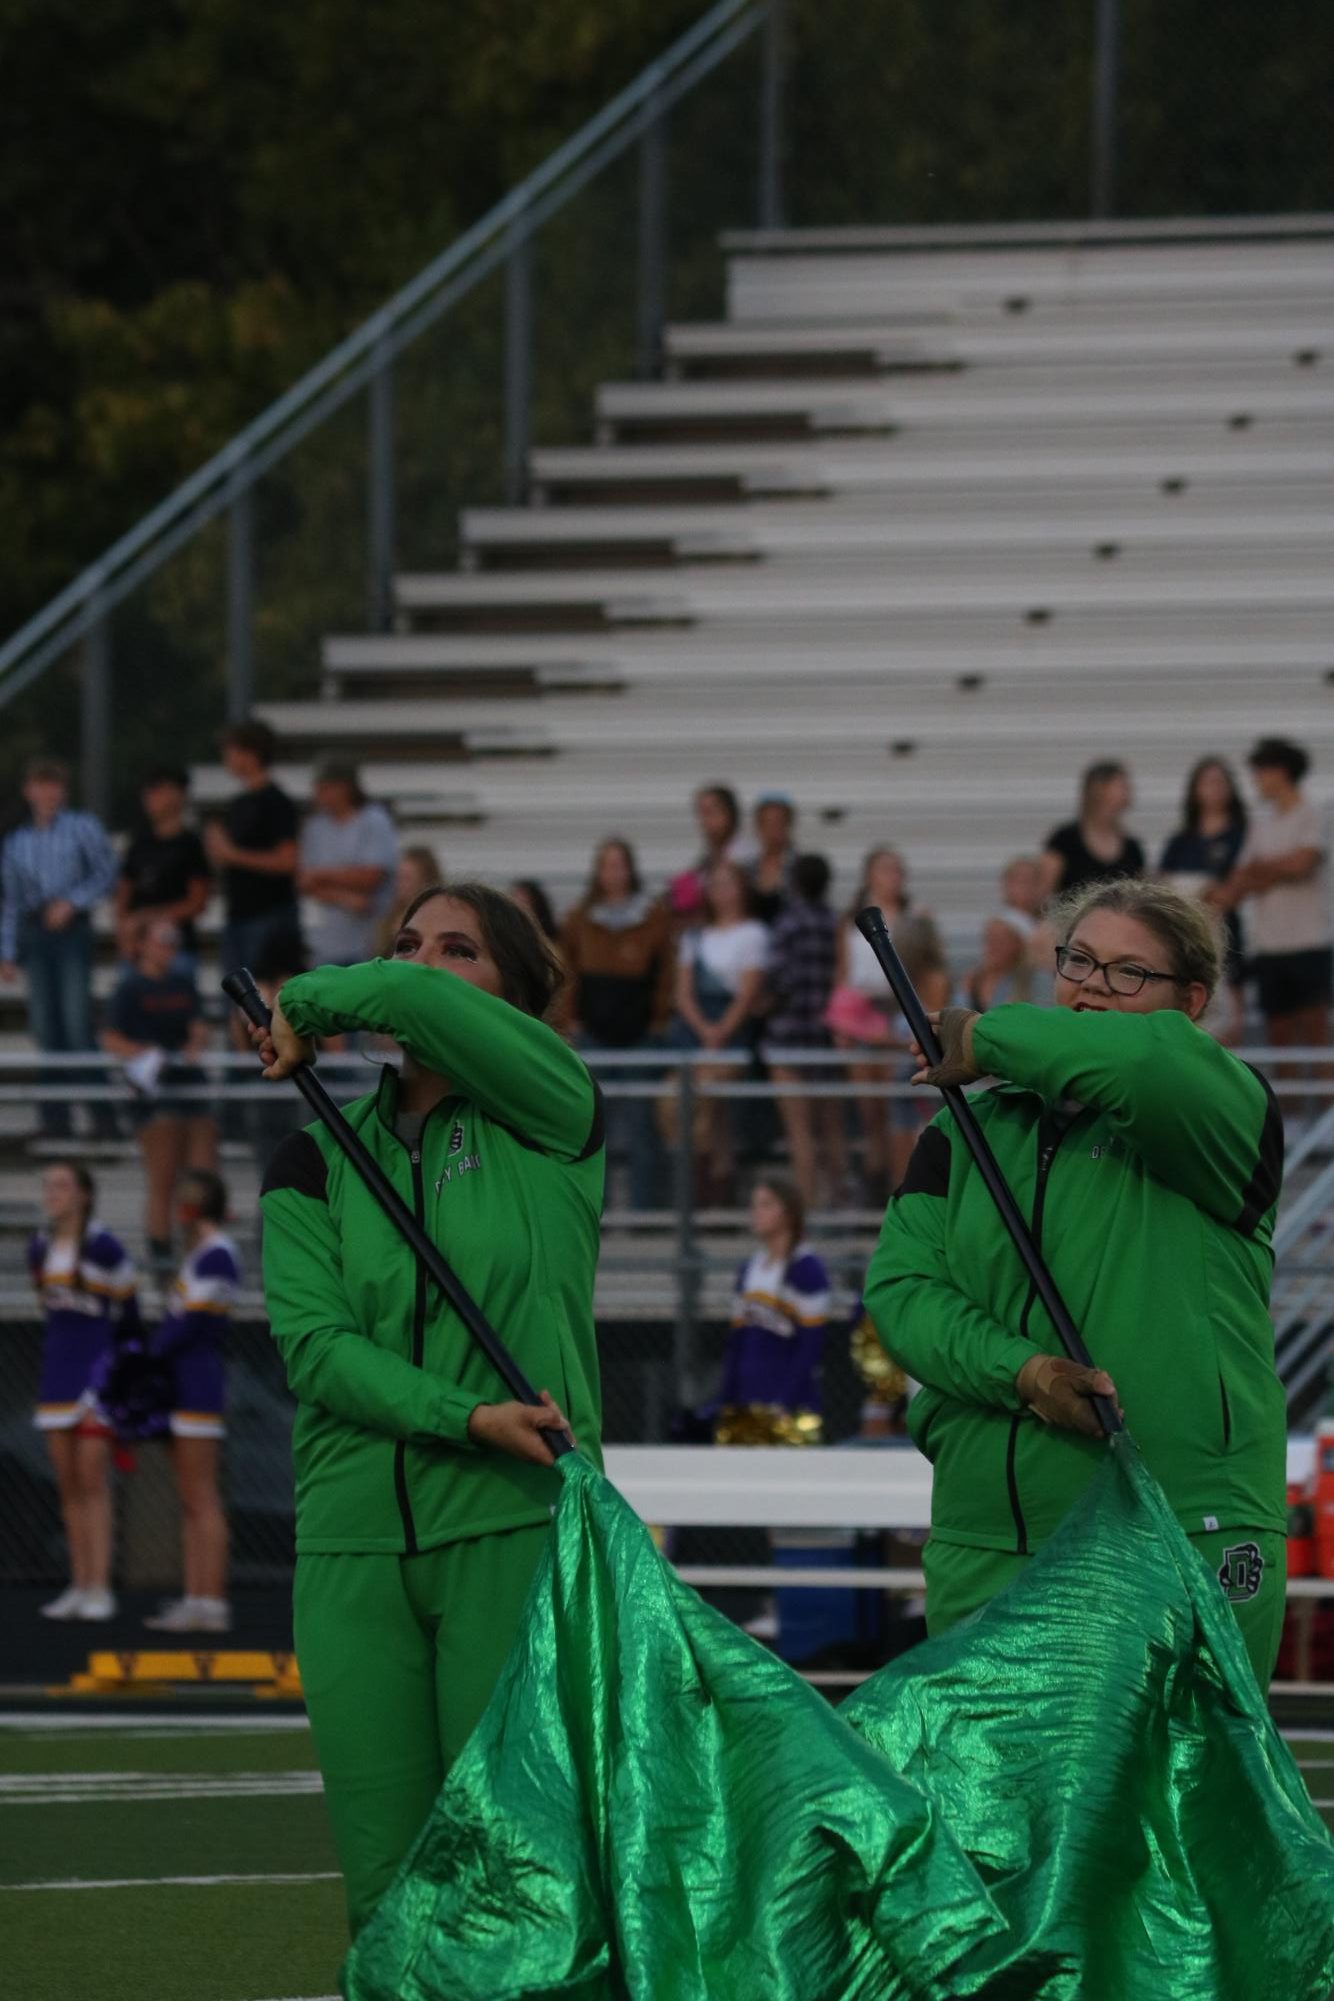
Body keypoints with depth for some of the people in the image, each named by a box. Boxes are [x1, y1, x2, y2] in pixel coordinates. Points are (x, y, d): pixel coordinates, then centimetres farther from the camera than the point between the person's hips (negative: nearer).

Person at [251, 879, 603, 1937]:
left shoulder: (550, 1117, 3)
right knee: (387, 1884, 0)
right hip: (354, 1545, 3)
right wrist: (464, 1415, -16)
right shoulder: (319, 1163, 13)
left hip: (517, 1532, -3)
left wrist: (307, 1003, 7)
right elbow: (314, 1344, -2)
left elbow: (410, 1000, -14)